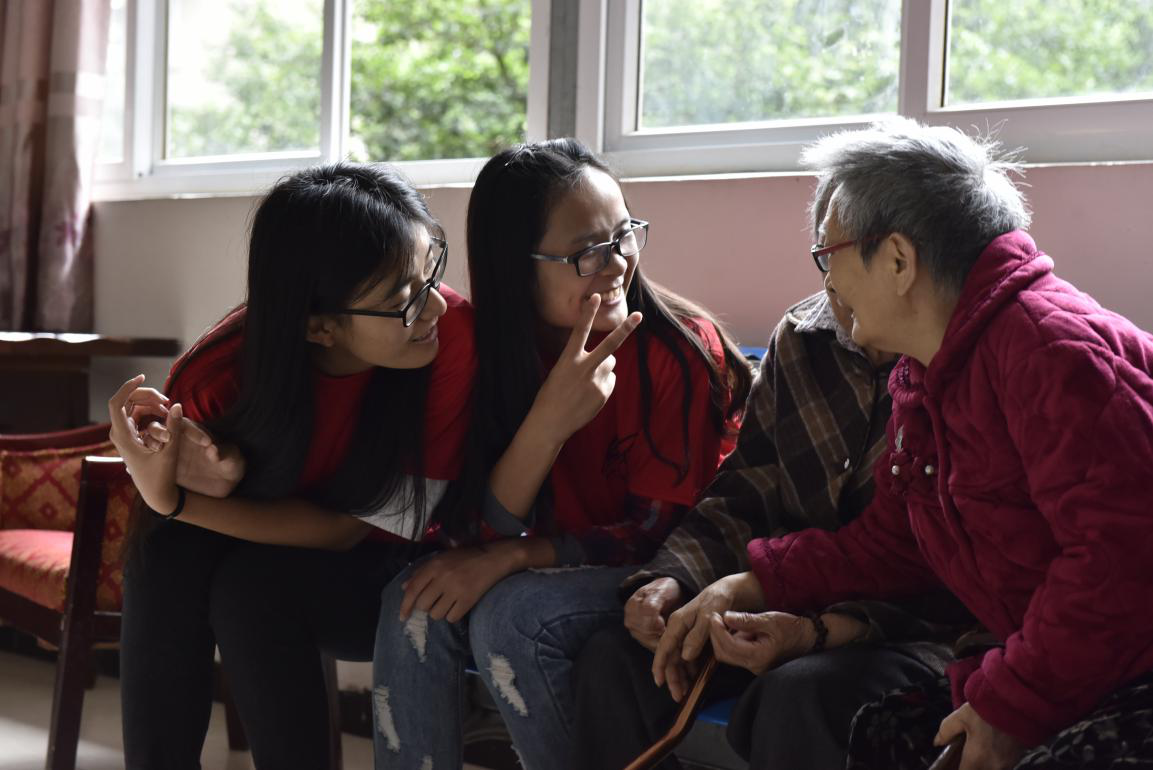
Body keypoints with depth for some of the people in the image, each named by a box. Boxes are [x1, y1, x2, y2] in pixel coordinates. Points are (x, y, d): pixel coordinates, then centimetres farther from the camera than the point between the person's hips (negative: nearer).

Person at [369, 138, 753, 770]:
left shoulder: (681, 348, -18)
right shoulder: (497, 350, -6)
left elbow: (665, 530, -15)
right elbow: (480, 532, -13)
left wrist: (510, 556, -24)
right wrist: (548, 421, -30)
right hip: (560, 569, 4)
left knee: (510, 615, -28)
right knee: (416, 606, -21)